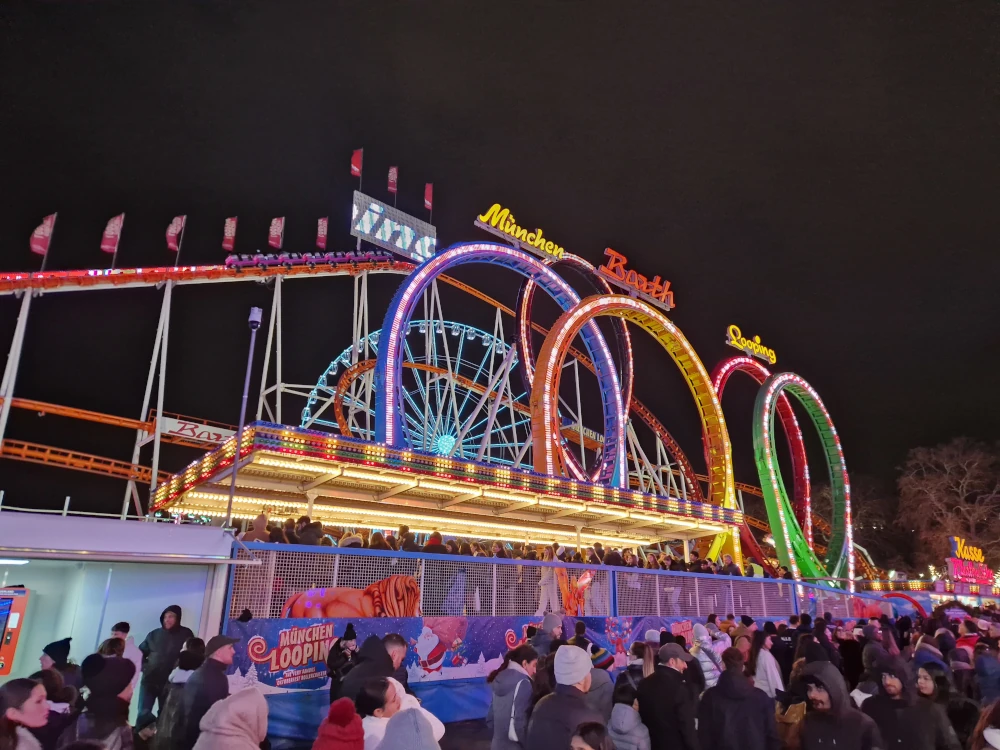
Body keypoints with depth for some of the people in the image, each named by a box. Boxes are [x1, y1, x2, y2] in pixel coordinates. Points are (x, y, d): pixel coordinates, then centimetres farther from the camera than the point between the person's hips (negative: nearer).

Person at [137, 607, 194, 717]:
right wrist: (144, 666, 1)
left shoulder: (186, 634, -1)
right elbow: (140, 652, 16)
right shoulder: (154, 634, 6)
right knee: (143, 713, 3)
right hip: (149, 679, 2)